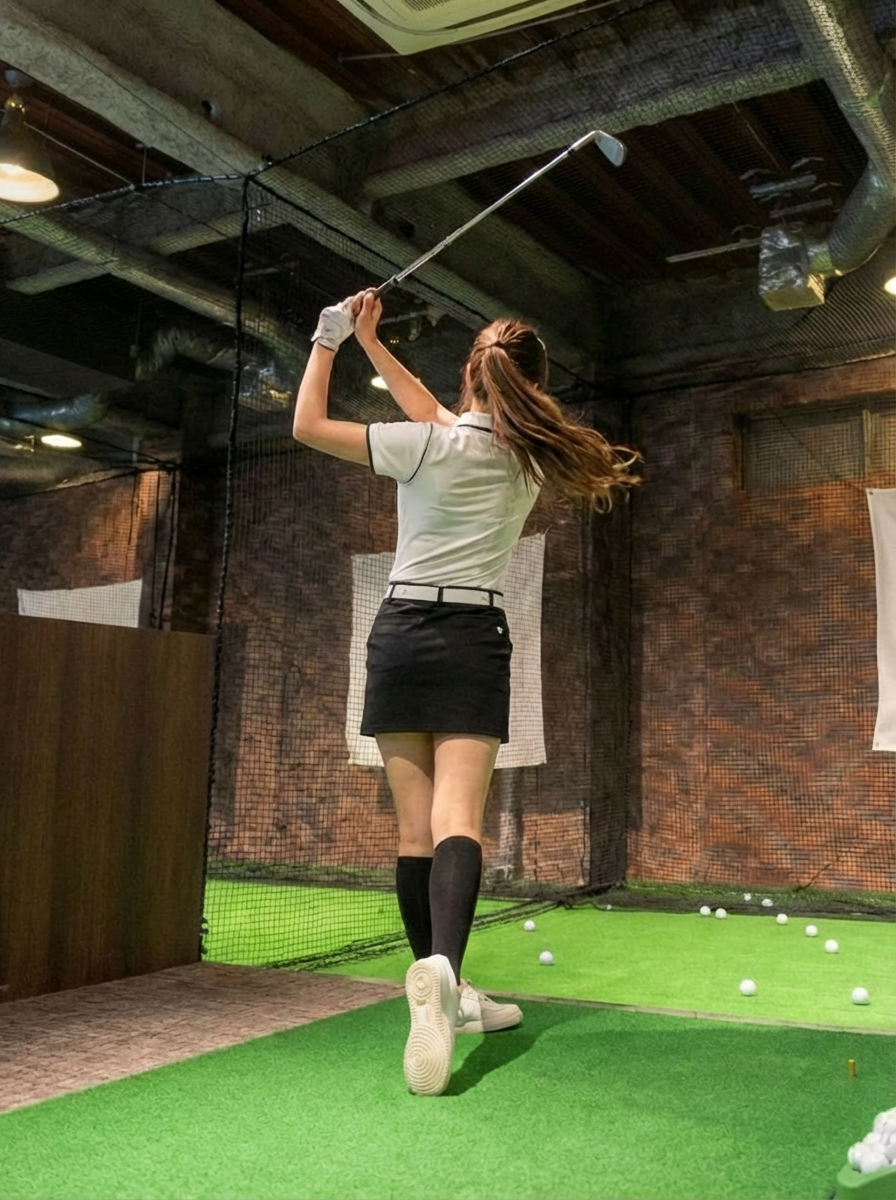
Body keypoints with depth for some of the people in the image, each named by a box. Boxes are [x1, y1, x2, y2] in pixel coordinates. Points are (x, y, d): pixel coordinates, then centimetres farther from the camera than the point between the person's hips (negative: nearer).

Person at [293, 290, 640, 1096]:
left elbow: (307, 426, -2)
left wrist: (331, 341, 10)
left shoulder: (427, 448, -9)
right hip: (476, 641, 1)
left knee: (415, 825, 6)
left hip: (404, 634, -1)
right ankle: (440, 968, -36)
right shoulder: (531, 457, 5)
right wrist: (370, 343, 19)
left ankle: (444, 993, 13)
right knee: (458, 819, -11)